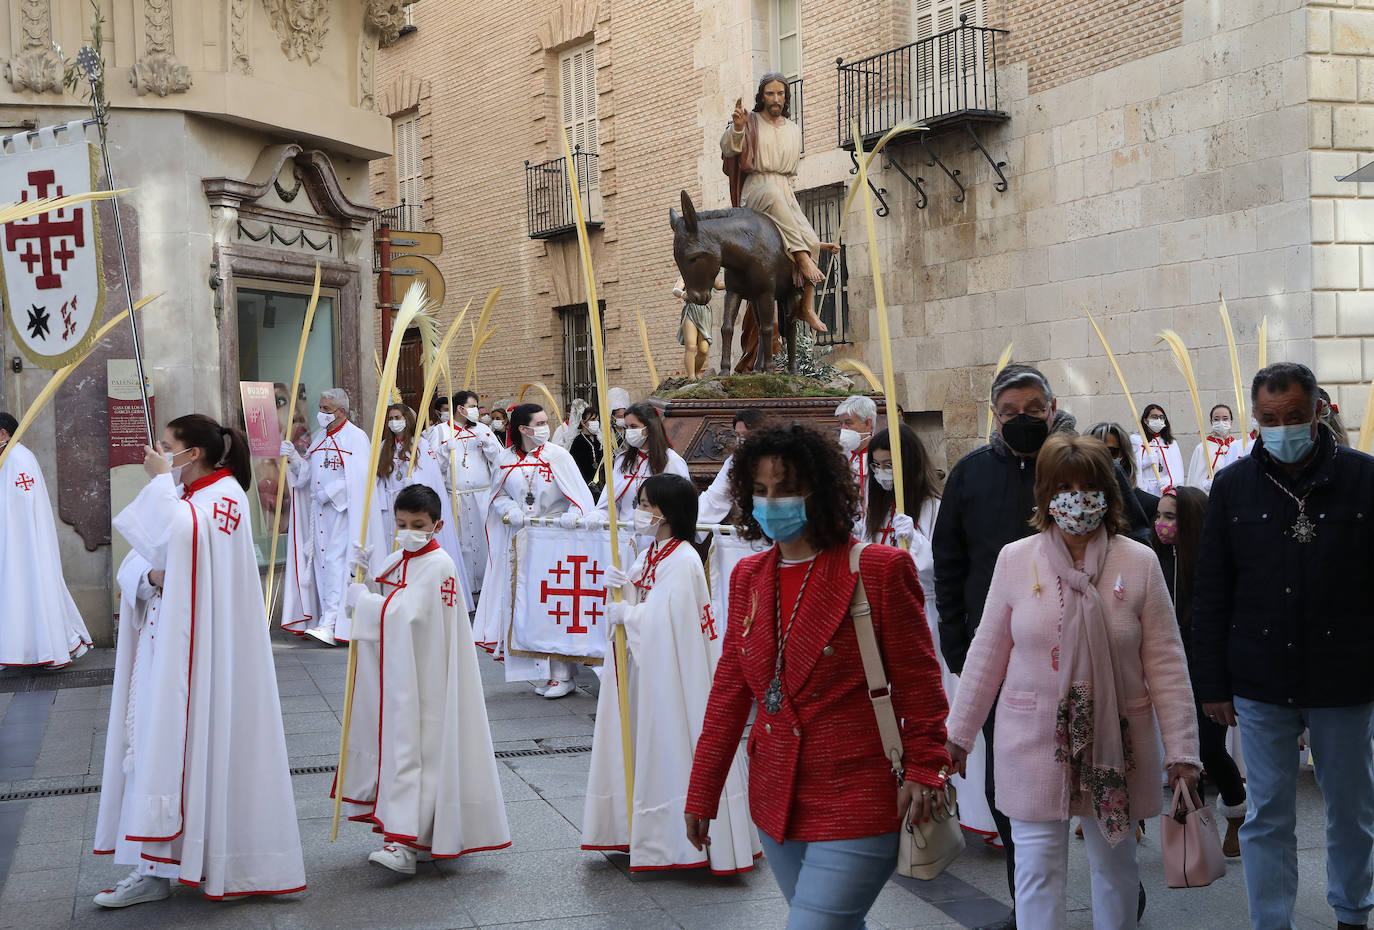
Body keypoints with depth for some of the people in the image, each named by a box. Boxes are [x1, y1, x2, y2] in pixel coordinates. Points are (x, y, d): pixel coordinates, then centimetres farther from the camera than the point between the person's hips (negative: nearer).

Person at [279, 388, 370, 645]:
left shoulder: (356, 438, -7)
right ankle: (327, 622, 8)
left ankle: (330, 623, -17)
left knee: (336, 561, -12)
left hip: (343, 511, -8)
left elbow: (358, 479, -15)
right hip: (319, 512, 8)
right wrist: (295, 459, -2)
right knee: (321, 562, 5)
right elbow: (308, 474, 15)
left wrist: (328, 493, -14)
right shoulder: (320, 438, 17)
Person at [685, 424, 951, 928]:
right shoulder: (748, 576, 9)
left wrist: (924, 770, -10)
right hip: (776, 806, 6)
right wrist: (702, 792, 14)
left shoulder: (879, 569, -9)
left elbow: (918, 684, -5)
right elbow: (730, 689, 13)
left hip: (854, 810, -6)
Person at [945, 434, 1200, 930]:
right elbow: (987, 654, 5)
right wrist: (960, 732, 8)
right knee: (1037, 870, 0)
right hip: (1033, 741, 0)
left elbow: (1166, 663, -2)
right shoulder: (1015, 559, -2)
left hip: (1114, 739, 1)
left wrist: (1181, 749, -5)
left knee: (1115, 862, 14)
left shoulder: (1139, 563, -3)